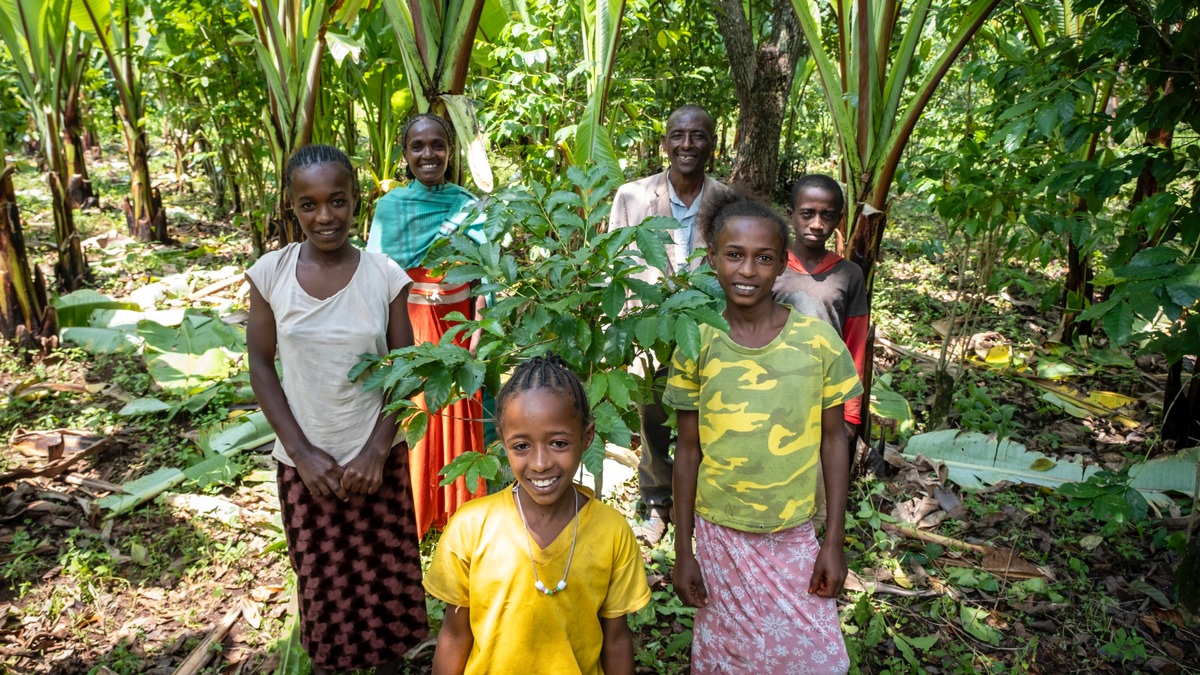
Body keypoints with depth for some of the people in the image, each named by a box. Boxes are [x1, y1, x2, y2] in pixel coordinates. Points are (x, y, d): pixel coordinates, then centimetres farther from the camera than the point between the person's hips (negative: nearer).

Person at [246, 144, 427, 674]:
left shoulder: (385, 276, -9)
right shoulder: (270, 273, -8)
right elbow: (261, 364, -3)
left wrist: (377, 450, -10)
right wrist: (302, 452, -8)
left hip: (377, 458, 0)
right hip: (304, 460, 0)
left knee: (387, 573, 11)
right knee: (322, 579, 13)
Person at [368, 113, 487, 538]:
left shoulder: (468, 205, 0)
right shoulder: (389, 206, 1)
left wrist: (479, 334, -9)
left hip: (454, 327, 0)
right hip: (406, 328, 0)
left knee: (456, 418, 8)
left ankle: (455, 511, 27)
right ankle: (410, 513, 25)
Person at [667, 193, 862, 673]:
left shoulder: (818, 341, -8)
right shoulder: (696, 346, -7)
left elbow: (833, 441, 0)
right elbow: (688, 450, -1)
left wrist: (835, 541, -2)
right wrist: (683, 552, 0)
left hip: (795, 539, 0)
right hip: (720, 538, 0)